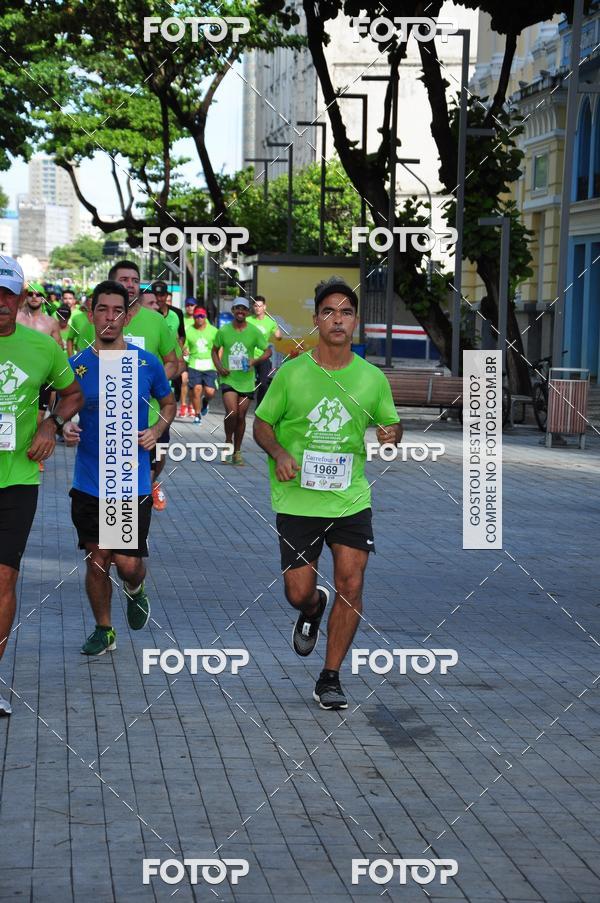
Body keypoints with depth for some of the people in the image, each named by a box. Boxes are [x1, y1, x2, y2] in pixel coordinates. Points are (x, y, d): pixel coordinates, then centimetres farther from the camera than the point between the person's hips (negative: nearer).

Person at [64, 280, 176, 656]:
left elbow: (169, 403, 14)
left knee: (128, 563, -4)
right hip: (89, 483, 1)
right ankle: (104, 630, 27)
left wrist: (157, 431, -5)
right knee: (97, 561, 8)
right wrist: (65, 428, -15)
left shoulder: (147, 363, -2)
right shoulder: (77, 366, -2)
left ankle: (135, 589, 32)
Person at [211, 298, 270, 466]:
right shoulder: (223, 331, 0)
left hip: (246, 381, 1)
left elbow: (268, 351, 4)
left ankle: (237, 452, 19)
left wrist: (255, 360, -16)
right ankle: (228, 442, 6)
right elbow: (215, 350, 13)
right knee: (231, 412, -18)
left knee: (241, 416, 7)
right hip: (229, 379, -1)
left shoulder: (254, 332, -1)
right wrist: (219, 367, -4)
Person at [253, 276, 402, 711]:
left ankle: (330, 679, 8)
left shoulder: (373, 378, 1)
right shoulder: (292, 372, -3)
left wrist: (392, 433, -11)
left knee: (351, 586, -7)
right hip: (297, 500, -1)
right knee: (299, 592, 0)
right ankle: (313, 609, 41)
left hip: (351, 499, 1)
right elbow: (262, 424, 5)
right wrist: (279, 453, -15)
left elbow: (391, 423, 14)